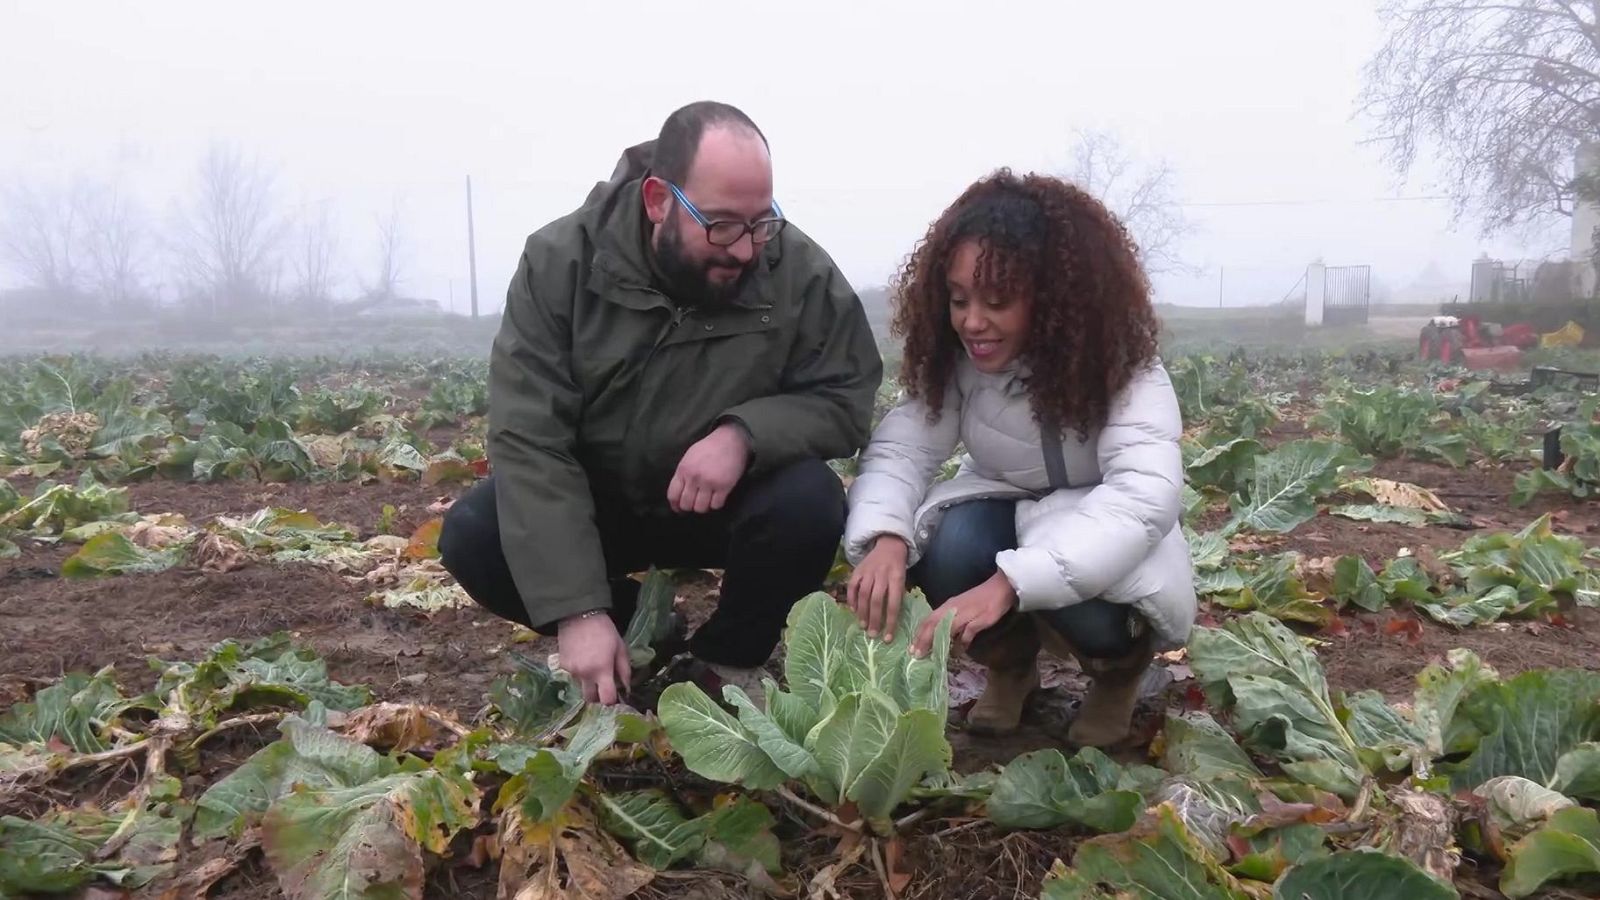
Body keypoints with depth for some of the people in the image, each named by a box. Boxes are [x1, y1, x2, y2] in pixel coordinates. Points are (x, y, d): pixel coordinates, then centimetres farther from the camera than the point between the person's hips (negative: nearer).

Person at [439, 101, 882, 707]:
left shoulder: (801, 270, -19)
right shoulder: (560, 260, -20)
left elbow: (845, 401, -12)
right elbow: (527, 436, -24)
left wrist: (746, 434, -35)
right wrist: (577, 611, -33)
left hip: (729, 503, 0)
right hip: (592, 500, 1)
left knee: (809, 503, -30)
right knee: (471, 538, -24)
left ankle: (729, 658, -1)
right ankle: (629, 624, 4)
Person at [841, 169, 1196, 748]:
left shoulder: (1120, 359, -29)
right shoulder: (953, 355, -17)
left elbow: (1146, 495, -42)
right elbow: (903, 447, -23)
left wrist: (1009, 582, -56)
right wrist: (885, 537, -47)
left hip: (1105, 529, -3)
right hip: (1005, 512, 3)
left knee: (1082, 603, -36)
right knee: (948, 552, -31)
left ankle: (1120, 672, 3)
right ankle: (1011, 664, 3)